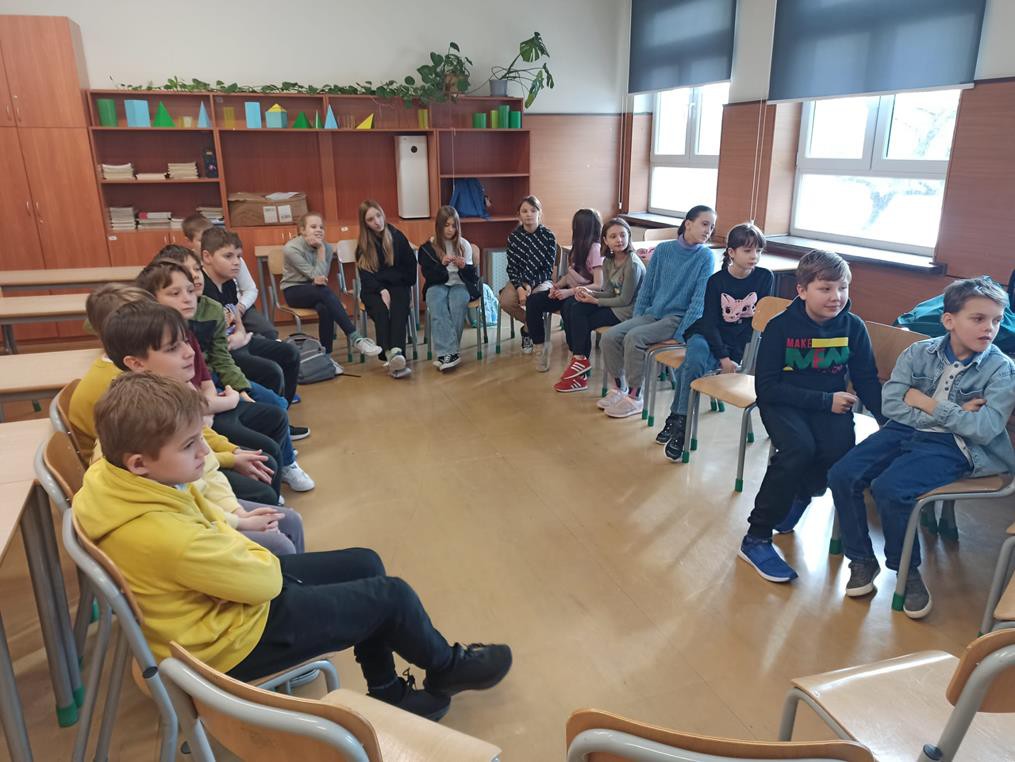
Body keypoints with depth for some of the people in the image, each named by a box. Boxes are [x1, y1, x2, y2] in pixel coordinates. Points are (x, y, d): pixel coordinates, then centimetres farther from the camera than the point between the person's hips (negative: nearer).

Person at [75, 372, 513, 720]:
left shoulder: (113, 476, -11)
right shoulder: (166, 538, -39)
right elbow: (264, 579, -26)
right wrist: (262, 557, -5)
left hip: (222, 589, 9)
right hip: (235, 638, -9)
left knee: (364, 565, 15)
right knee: (391, 595, -2)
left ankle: (387, 694, 30)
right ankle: (446, 669, 31)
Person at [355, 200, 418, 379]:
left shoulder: (397, 236, 5)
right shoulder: (363, 245, 7)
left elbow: (410, 265, 7)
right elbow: (366, 275, -1)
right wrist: (381, 290, -20)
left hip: (398, 285, 0)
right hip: (373, 289, 1)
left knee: (399, 310, -34)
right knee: (380, 310, -33)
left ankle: (396, 353, -54)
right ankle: (390, 356, -49)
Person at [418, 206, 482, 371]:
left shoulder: (464, 245, 5)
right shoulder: (428, 247, 2)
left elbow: (473, 275, 4)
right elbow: (429, 276, -4)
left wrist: (464, 266, -19)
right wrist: (442, 265, -22)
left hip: (460, 284, 0)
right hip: (437, 286, 0)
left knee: (458, 303, -36)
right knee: (437, 306, -36)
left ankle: (445, 352, -33)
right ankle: (450, 352, -44)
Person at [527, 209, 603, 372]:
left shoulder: (595, 249, -14)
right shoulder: (579, 245, 11)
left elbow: (598, 285, -21)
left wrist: (570, 291, -25)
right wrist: (557, 285, -3)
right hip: (570, 291, 8)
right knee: (533, 301, -10)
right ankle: (539, 346, -3)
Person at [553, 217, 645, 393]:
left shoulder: (633, 265, -21)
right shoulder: (608, 261, 4)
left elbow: (625, 300, -19)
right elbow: (609, 292, 6)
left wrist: (594, 300, -15)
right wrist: (589, 292, -13)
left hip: (628, 311, -8)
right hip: (615, 303, 8)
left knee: (584, 323, -17)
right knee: (570, 306, -6)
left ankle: (580, 359, 7)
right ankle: (578, 357, -3)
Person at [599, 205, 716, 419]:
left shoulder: (706, 257, -6)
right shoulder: (663, 249, 5)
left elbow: (699, 300, -10)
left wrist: (680, 334, -16)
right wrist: (636, 319, 7)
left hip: (676, 318, -5)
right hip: (651, 313, 5)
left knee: (633, 337, -28)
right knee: (610, 337, -16)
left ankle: (635, 397, -14)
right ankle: (618, 389, 3)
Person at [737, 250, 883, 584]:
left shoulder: (853, 327, -3)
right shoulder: (780, 326, -12)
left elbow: (867, 380, 5)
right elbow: (766, 387, -14)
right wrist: (824, 400, -20)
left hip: (831, 403, 3)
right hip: (784, 402, -3)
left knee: (840, 450, -28)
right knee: (799, 448, -32)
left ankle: (801, 492, 9)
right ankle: (756, 538, -16)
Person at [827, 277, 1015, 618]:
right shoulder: (919, 353, 1)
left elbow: (985, 430, -16)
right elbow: (890, 404, -8)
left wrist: (928, 404, -11)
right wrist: (954, 413, -12)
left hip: (953, 446, -4)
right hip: (904, 431, 4)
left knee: (889, 488, -28)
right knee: (842, 476, -16)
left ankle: (907, 572, -2)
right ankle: (862, 559, 6)